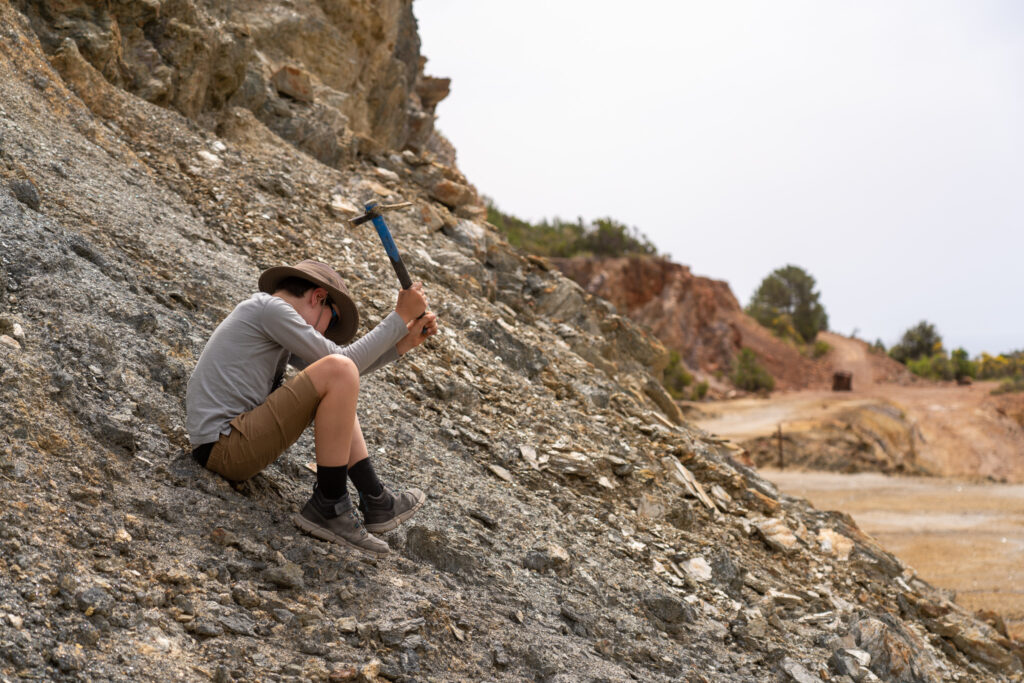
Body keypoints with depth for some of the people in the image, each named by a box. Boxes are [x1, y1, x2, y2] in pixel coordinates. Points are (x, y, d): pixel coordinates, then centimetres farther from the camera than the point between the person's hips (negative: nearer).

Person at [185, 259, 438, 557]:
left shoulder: (270, 320, 21)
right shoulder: (269, 308, -8)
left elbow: (352, 368, 22)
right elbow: (345, 363, -11)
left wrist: (403, 343, 15)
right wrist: (400, 317, -4)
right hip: (224, 449, -11)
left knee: (337, 393, 20)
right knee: (337, 370, -20)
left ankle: (374, 499, 12)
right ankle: (329, 508, -12)